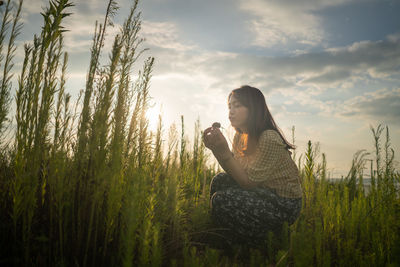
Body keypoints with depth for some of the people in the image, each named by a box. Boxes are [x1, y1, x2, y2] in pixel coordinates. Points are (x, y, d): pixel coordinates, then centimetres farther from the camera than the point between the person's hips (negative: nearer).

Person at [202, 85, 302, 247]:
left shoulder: (270, 139, -24)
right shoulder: (240, 136, 3)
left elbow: (248, 181, -23)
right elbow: (234, 171, 3)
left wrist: (224, 150, -28)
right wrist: (215, 148, -10)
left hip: (285, 204, -8)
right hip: (264, 192, 8)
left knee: (221, 201, -22)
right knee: (219, 181, -5)